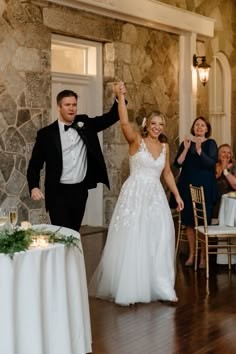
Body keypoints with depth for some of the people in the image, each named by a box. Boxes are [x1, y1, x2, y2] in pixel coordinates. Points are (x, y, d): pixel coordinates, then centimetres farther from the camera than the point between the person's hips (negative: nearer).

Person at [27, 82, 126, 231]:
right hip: (59, 193, -4)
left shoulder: (85, 124, 5)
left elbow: (111, 117, 1)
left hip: (80, 191, 4)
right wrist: (34, 187, -19)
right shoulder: (46, 133, -5)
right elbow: (35, 164, -2)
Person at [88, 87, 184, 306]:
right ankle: (127, 290, 10)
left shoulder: (164, 147, 12)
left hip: (155, 197, 5)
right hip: (134, 195, -5)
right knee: (130, 241, -1)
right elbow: (124, 123, -21)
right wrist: (121, 97, -25)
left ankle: (160, 287, 18)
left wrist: (177, 195, 18)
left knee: (158, 241, 6)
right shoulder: (136, 141, -4)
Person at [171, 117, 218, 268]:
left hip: (205, 187, -3)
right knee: (189, 222, 6)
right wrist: (186, 149, -14)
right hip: (188, 186, 3)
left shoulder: (211, 143, 1)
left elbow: (212, 163, -13)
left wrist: (199, 150, -23)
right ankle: (192, 254, 18)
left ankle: (203, 256, 8)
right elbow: (178, 163, -2)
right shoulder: (186, 143, 9)